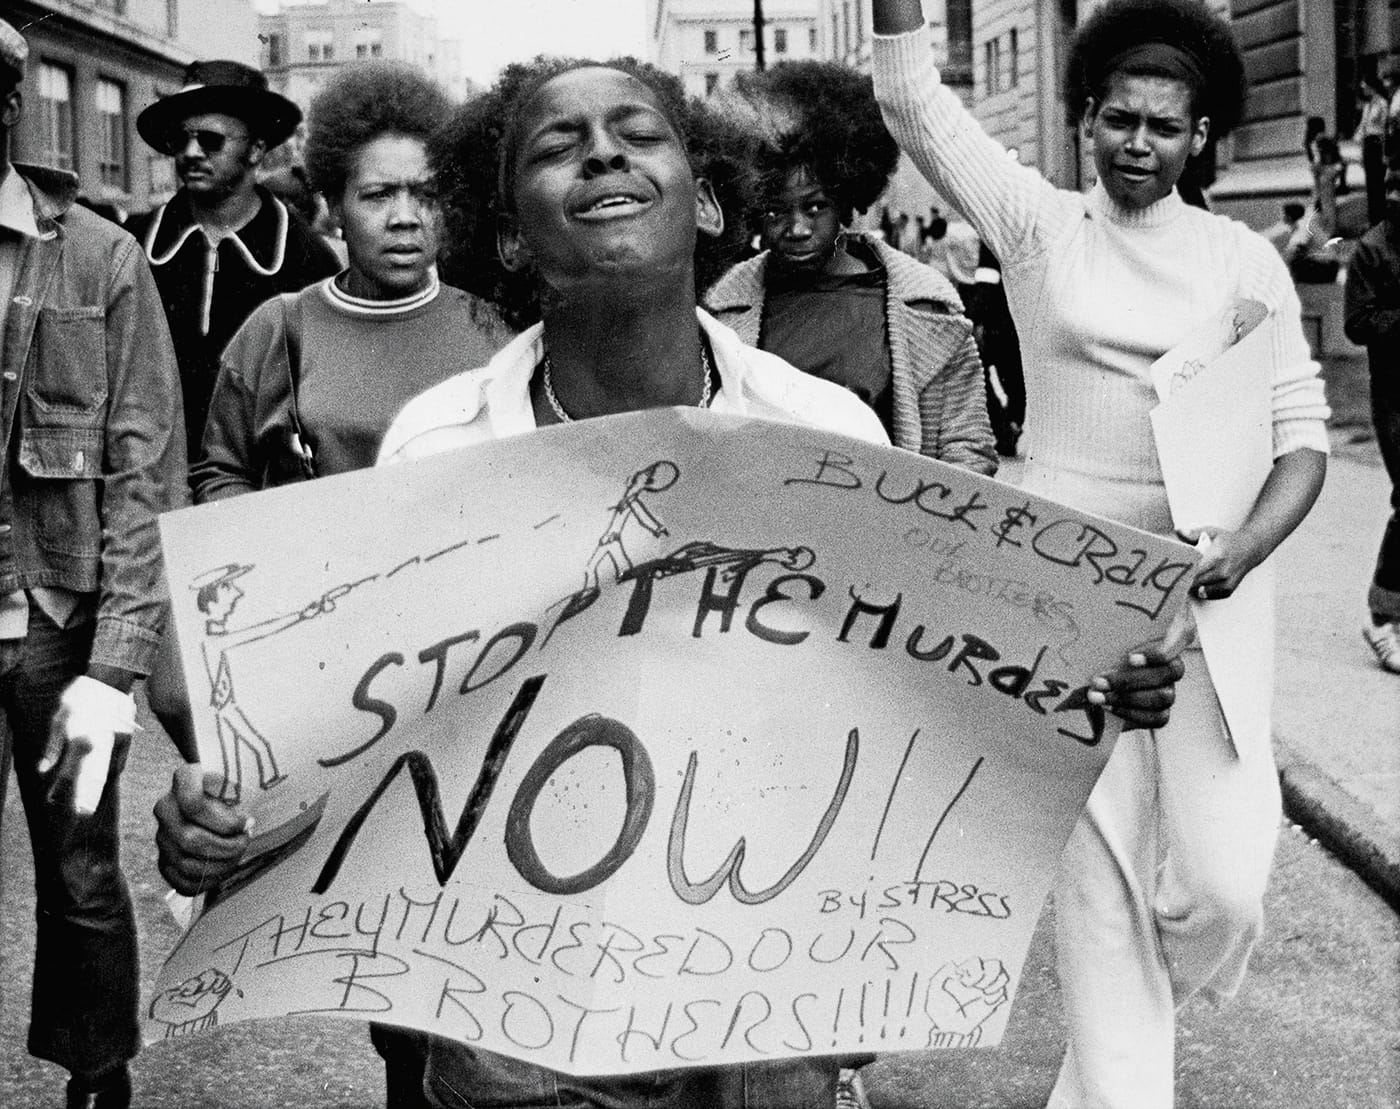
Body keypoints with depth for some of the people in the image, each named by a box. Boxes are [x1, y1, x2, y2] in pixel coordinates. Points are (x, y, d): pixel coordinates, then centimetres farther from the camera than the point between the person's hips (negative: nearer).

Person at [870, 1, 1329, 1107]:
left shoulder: (1243, 259, 4)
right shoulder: (1039, 223, 4)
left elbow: (1301, 432, 2)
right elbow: (914, 97, -4)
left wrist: (1249, 544, -15)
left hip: (1202, 591, 0)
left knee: (1221, 882, -6)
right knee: (1099, 870, 3)